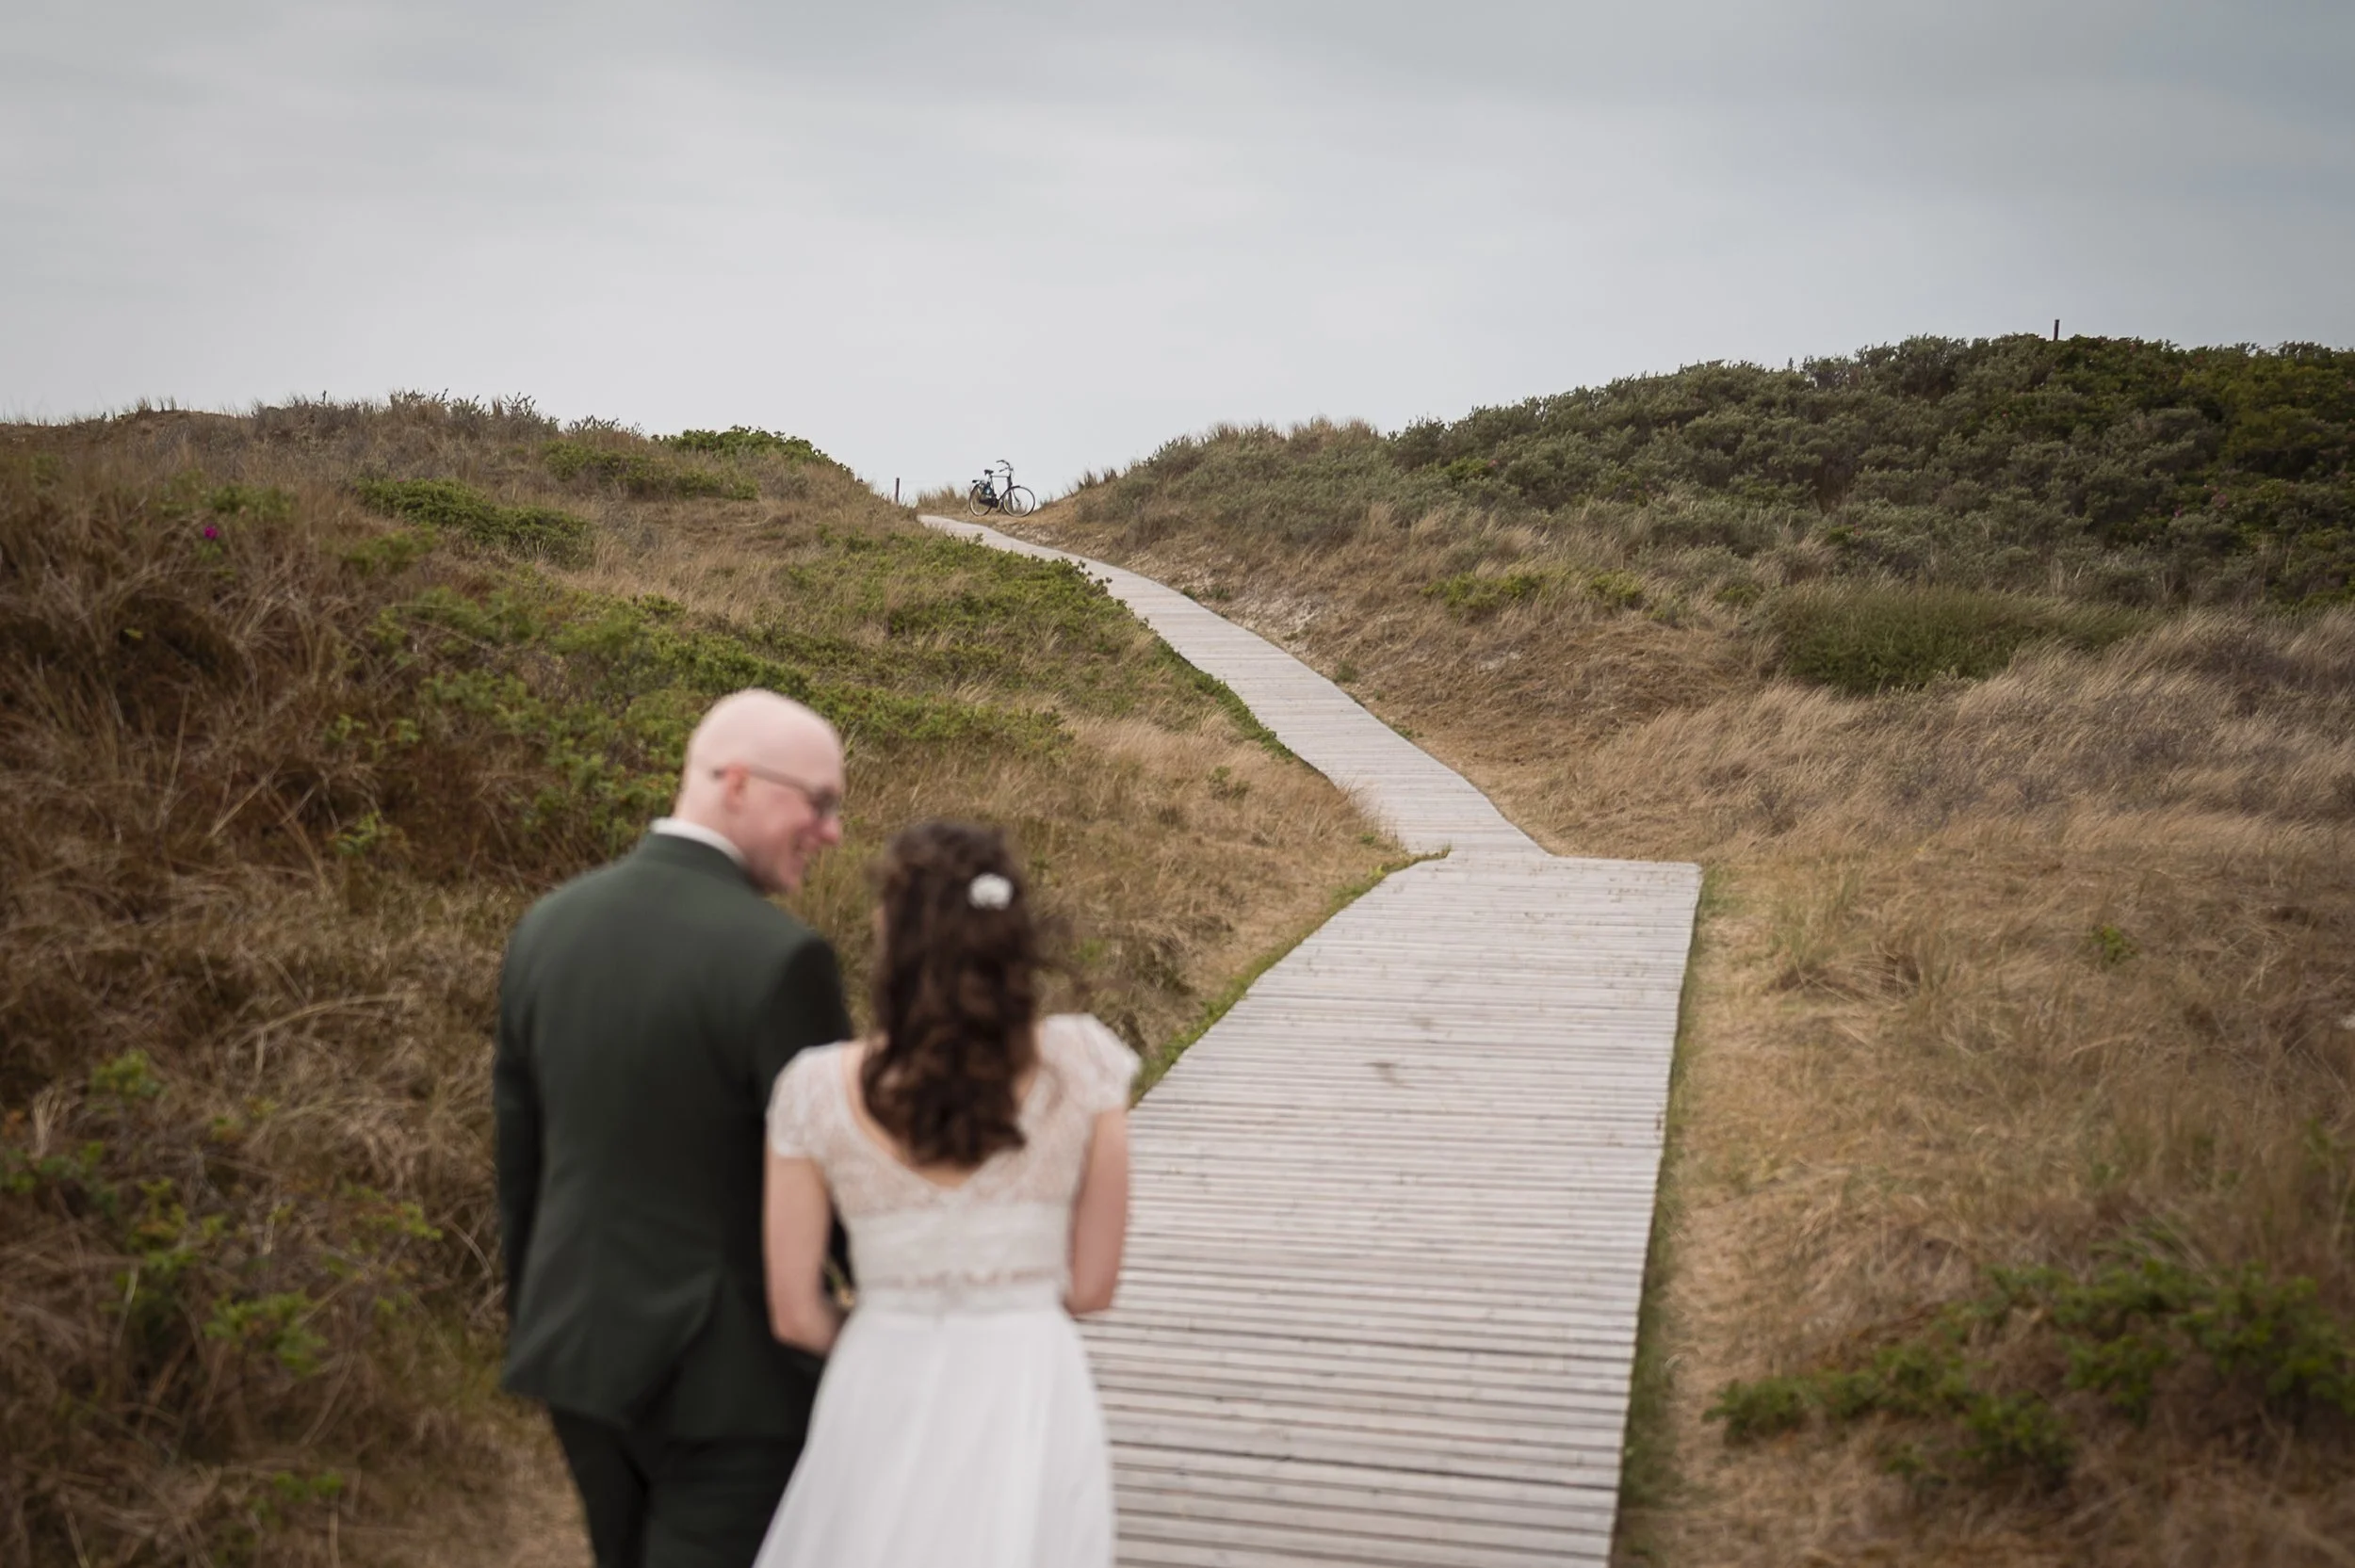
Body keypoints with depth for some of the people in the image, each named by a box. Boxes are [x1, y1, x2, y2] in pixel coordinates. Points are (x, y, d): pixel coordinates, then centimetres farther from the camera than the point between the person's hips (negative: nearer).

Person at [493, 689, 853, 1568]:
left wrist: (536, 1326, 20)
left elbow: (519, 1155, 8)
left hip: (578, 1349, 7)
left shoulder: (549, 925, 1)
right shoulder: (779, 957, -21)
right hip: (730, 1372, -7)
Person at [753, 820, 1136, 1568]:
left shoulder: (819, 1089, -9)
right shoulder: (1080, 1062, -9)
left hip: (882, 1409, 0)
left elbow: (797, 1315, -2)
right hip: (1034, 1405, 0)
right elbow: (1092, 1284, -3)